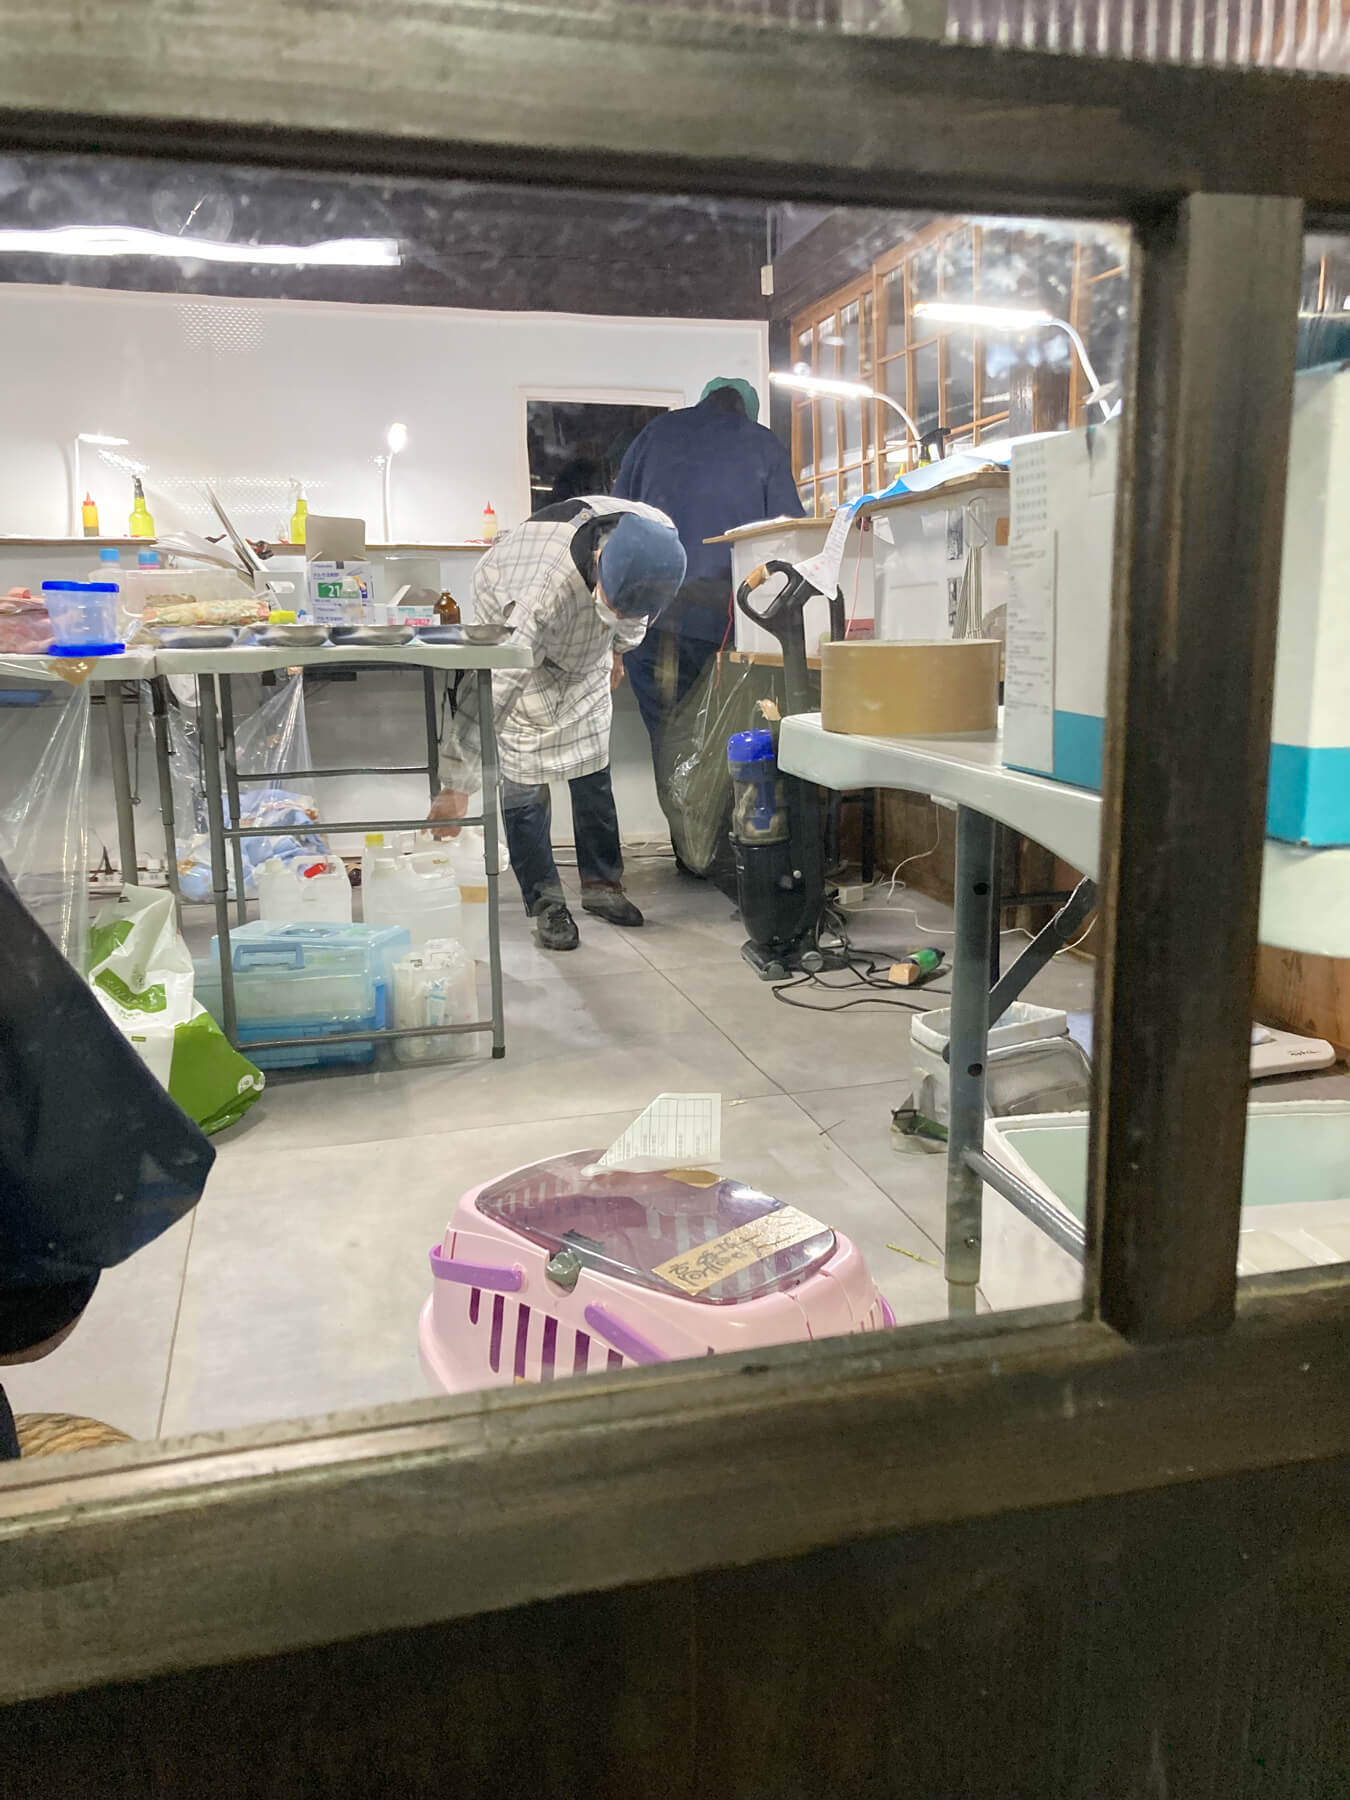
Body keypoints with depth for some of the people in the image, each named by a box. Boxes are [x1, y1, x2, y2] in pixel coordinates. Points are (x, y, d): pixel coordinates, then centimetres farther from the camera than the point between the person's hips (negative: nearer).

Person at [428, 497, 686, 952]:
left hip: (584, 655, 5)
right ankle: (545, 903, 4)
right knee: (523, 778, -8)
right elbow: (493, 684, -46)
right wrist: (457, 786, -45)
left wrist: (620, 647, 12)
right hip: (512, 635, -5)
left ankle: (601, 884, 22)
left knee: (593, 771, 8)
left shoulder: (657, 536, -29)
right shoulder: (545, 585, -46)